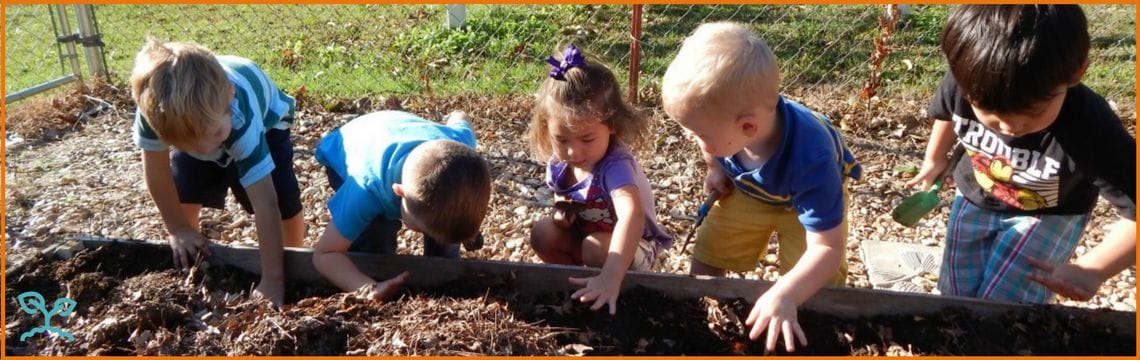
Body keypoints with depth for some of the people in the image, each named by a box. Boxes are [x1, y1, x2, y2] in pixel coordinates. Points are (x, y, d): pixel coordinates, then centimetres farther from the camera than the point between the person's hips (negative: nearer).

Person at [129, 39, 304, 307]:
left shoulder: (243, 120, -47)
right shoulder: (155, 111, -38)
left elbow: (265, 204, -46)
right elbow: (157, 170, -19)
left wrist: (273, 281, -44)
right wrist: (178, 229, -12)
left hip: (265, 121, -3)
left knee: (283, 198, -19)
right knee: (181, 192, -7)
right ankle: (189, 260, 20)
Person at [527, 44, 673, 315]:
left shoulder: (614, 165, -35)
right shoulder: (559, 162, -13)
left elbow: (631, 214, -55)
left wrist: (611, 275, -68)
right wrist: (561, 212, -15)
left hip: (631, 246, -6)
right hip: (584, 234, 6)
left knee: (597, 248, -34)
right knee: (542, 233, -15)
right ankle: (580, 282, 2)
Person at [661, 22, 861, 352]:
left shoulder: (810, 162, -47)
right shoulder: (725, 117, -33)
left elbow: (827, 249, -45)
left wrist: (784, 295, -59)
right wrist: (716, 170, -12)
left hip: (809, 195, -4)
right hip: (748, 189, 4)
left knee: (814, 289, -10)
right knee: (706, 258, 7)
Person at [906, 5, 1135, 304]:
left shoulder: (1090, 132, -41)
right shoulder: (961, 85, -30)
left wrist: (1091, 271, -42)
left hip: (1048, 216, -3)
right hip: (975, 199, 4)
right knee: (956, 298, 13)